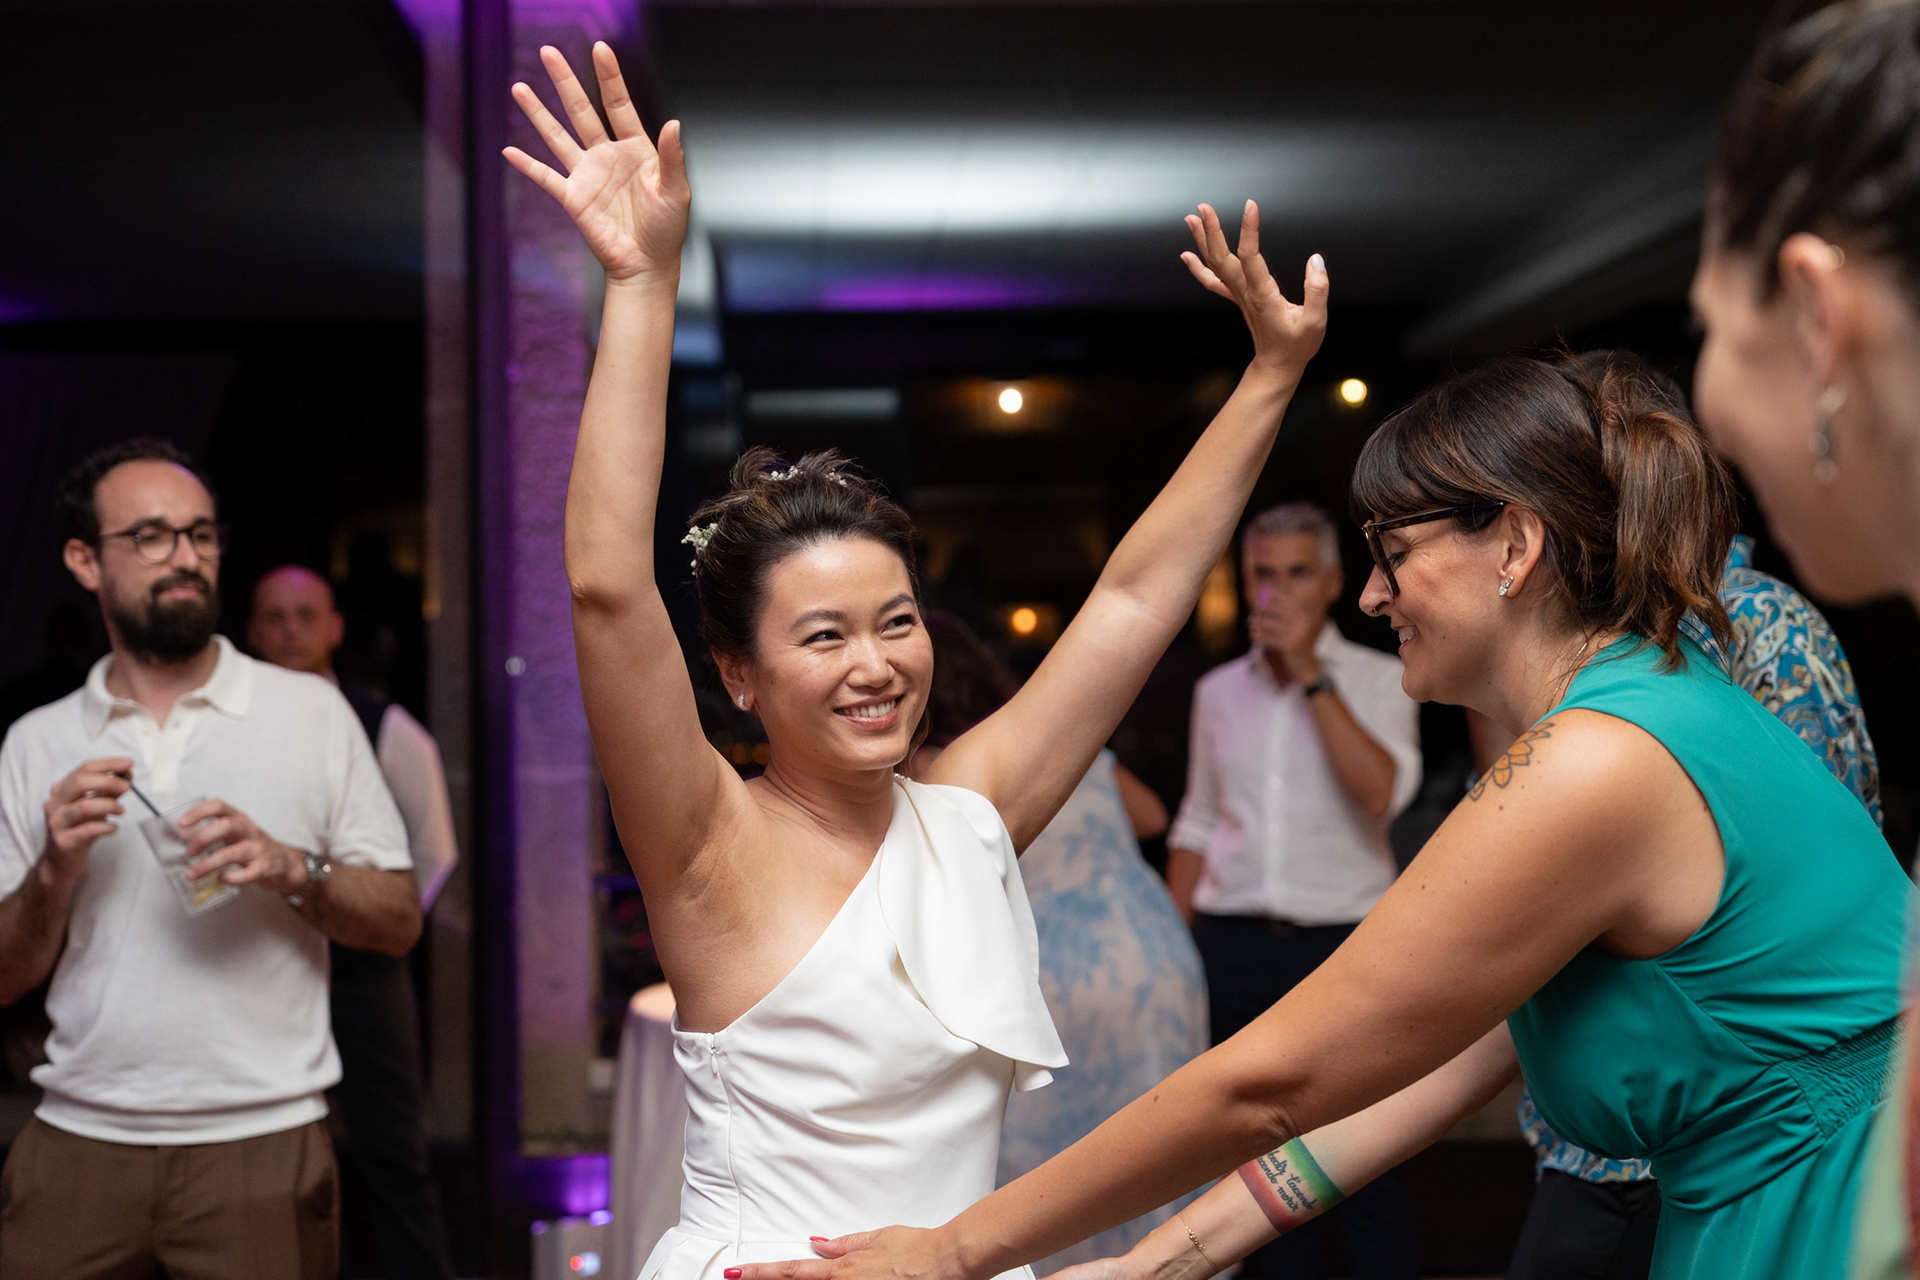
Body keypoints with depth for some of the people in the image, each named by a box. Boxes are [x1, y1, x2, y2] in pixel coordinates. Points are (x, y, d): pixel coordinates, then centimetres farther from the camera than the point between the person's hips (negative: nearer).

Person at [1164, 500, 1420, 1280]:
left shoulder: (1377, 678, 1)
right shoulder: (1218, 690, 12)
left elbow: (1383, 792, -16)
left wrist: (1311, 673, -14)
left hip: (1341, 944, -3)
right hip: (1232, 946, 4)